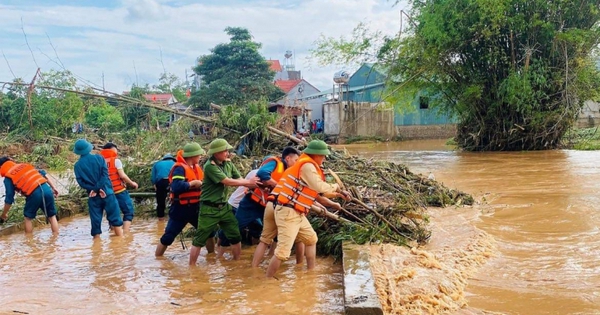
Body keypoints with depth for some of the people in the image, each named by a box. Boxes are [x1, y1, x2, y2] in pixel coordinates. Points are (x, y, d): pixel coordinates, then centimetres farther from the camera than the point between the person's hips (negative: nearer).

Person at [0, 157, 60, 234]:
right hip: (46, 189, 4)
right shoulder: (24, 165, 25)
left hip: (34, 194, -4)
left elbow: (9, 199, 11)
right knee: (52, 216, 17)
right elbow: (42, 173, 19)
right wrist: (53, 187, 20)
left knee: (28, 218, 20)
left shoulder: (8, 178, 11)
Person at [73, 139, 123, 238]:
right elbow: (105, 174, -10)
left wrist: (93, 189, -7)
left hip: (93, 196, 1)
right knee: (115, 218, 5)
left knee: (95, 221, 6)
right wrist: (99, 188, -13)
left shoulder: (78, 165, 3)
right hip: (106, 193, -1)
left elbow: (80, 181, -4)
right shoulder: (99, 158, 0)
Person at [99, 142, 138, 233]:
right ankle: (126, 233, -12)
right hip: (120, 191, -6)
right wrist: (132, 183, 0)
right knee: (129, 212, 0)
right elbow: (122, 175, -11)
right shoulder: (116, 160, -7)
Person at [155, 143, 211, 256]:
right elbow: (176, 187, -32)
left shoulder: (196, 167, 8)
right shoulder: (180, 168, -19)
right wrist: (192, 183, -22)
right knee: (168, 236, 2)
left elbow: (202, 183, 12)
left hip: (195, 207, 8)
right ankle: (157, 258, 15)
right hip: (181, 208, -8)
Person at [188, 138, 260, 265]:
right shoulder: (210, 166, -19)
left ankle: (237, 262, 26)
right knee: (199, 240, 3)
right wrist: (248, 182, -16)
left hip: (224, 206, 7)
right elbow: (227, 181, -23)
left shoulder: (228, 163, 3)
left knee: (236, 236, 10)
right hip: (209, 209, -7)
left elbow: (239, 179, 0)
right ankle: (191, 266, 15)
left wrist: (254, 185, -17)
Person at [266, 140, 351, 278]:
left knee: (311, 239, 24)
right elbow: (320, 187, -25)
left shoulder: (310, 166, 16)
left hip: (297, 212, 11)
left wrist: (331, 204, 18)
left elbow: (314, 192, 21)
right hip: (288, 212, -11)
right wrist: (336, 187, -6)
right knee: (283, 251, -13)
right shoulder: (307, 165, -16)